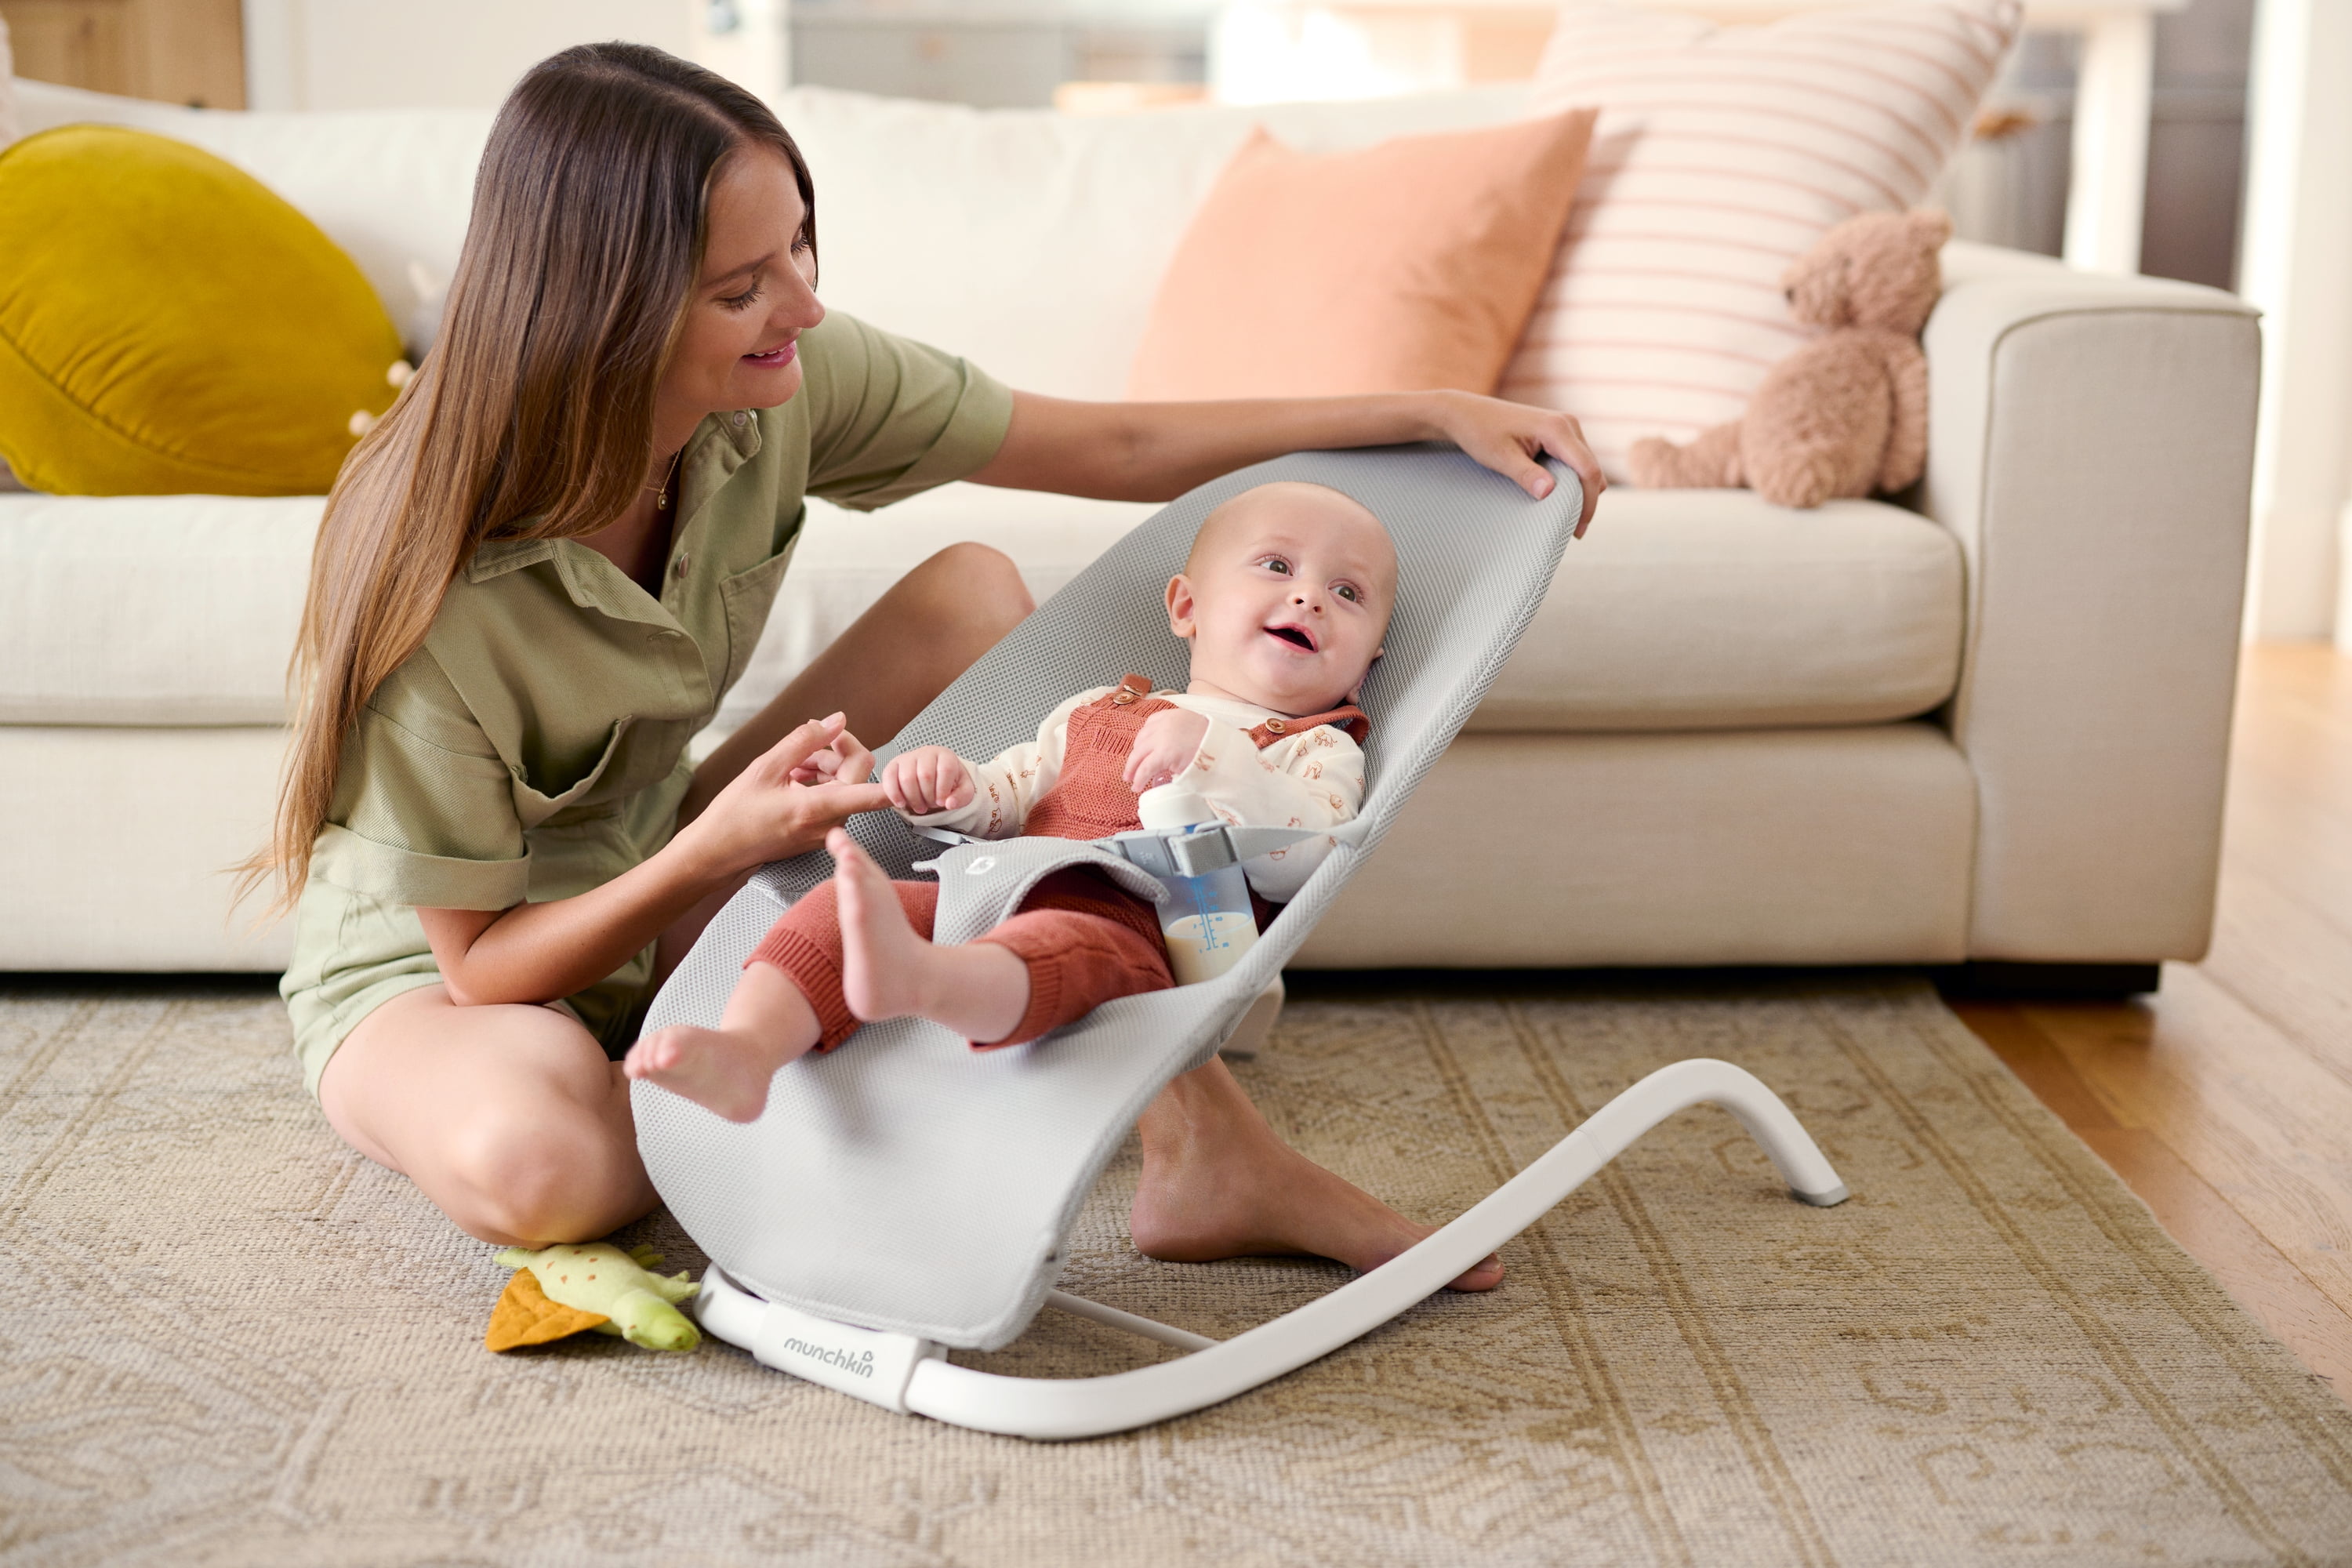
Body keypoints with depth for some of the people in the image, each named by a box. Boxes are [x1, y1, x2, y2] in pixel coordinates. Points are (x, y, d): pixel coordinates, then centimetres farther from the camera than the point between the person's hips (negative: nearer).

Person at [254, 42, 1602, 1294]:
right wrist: (718, 846, -42)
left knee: (972, 594, -16)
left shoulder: (782, 385, -18)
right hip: (435, 971, -5)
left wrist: (1428, 411, -14)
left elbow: (1115, 447, -9)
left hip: (655, 895, 5)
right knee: (525, 1159, -43)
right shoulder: (427, 571, -33)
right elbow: (481, 960, -24)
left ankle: (1205, 1144, -19)